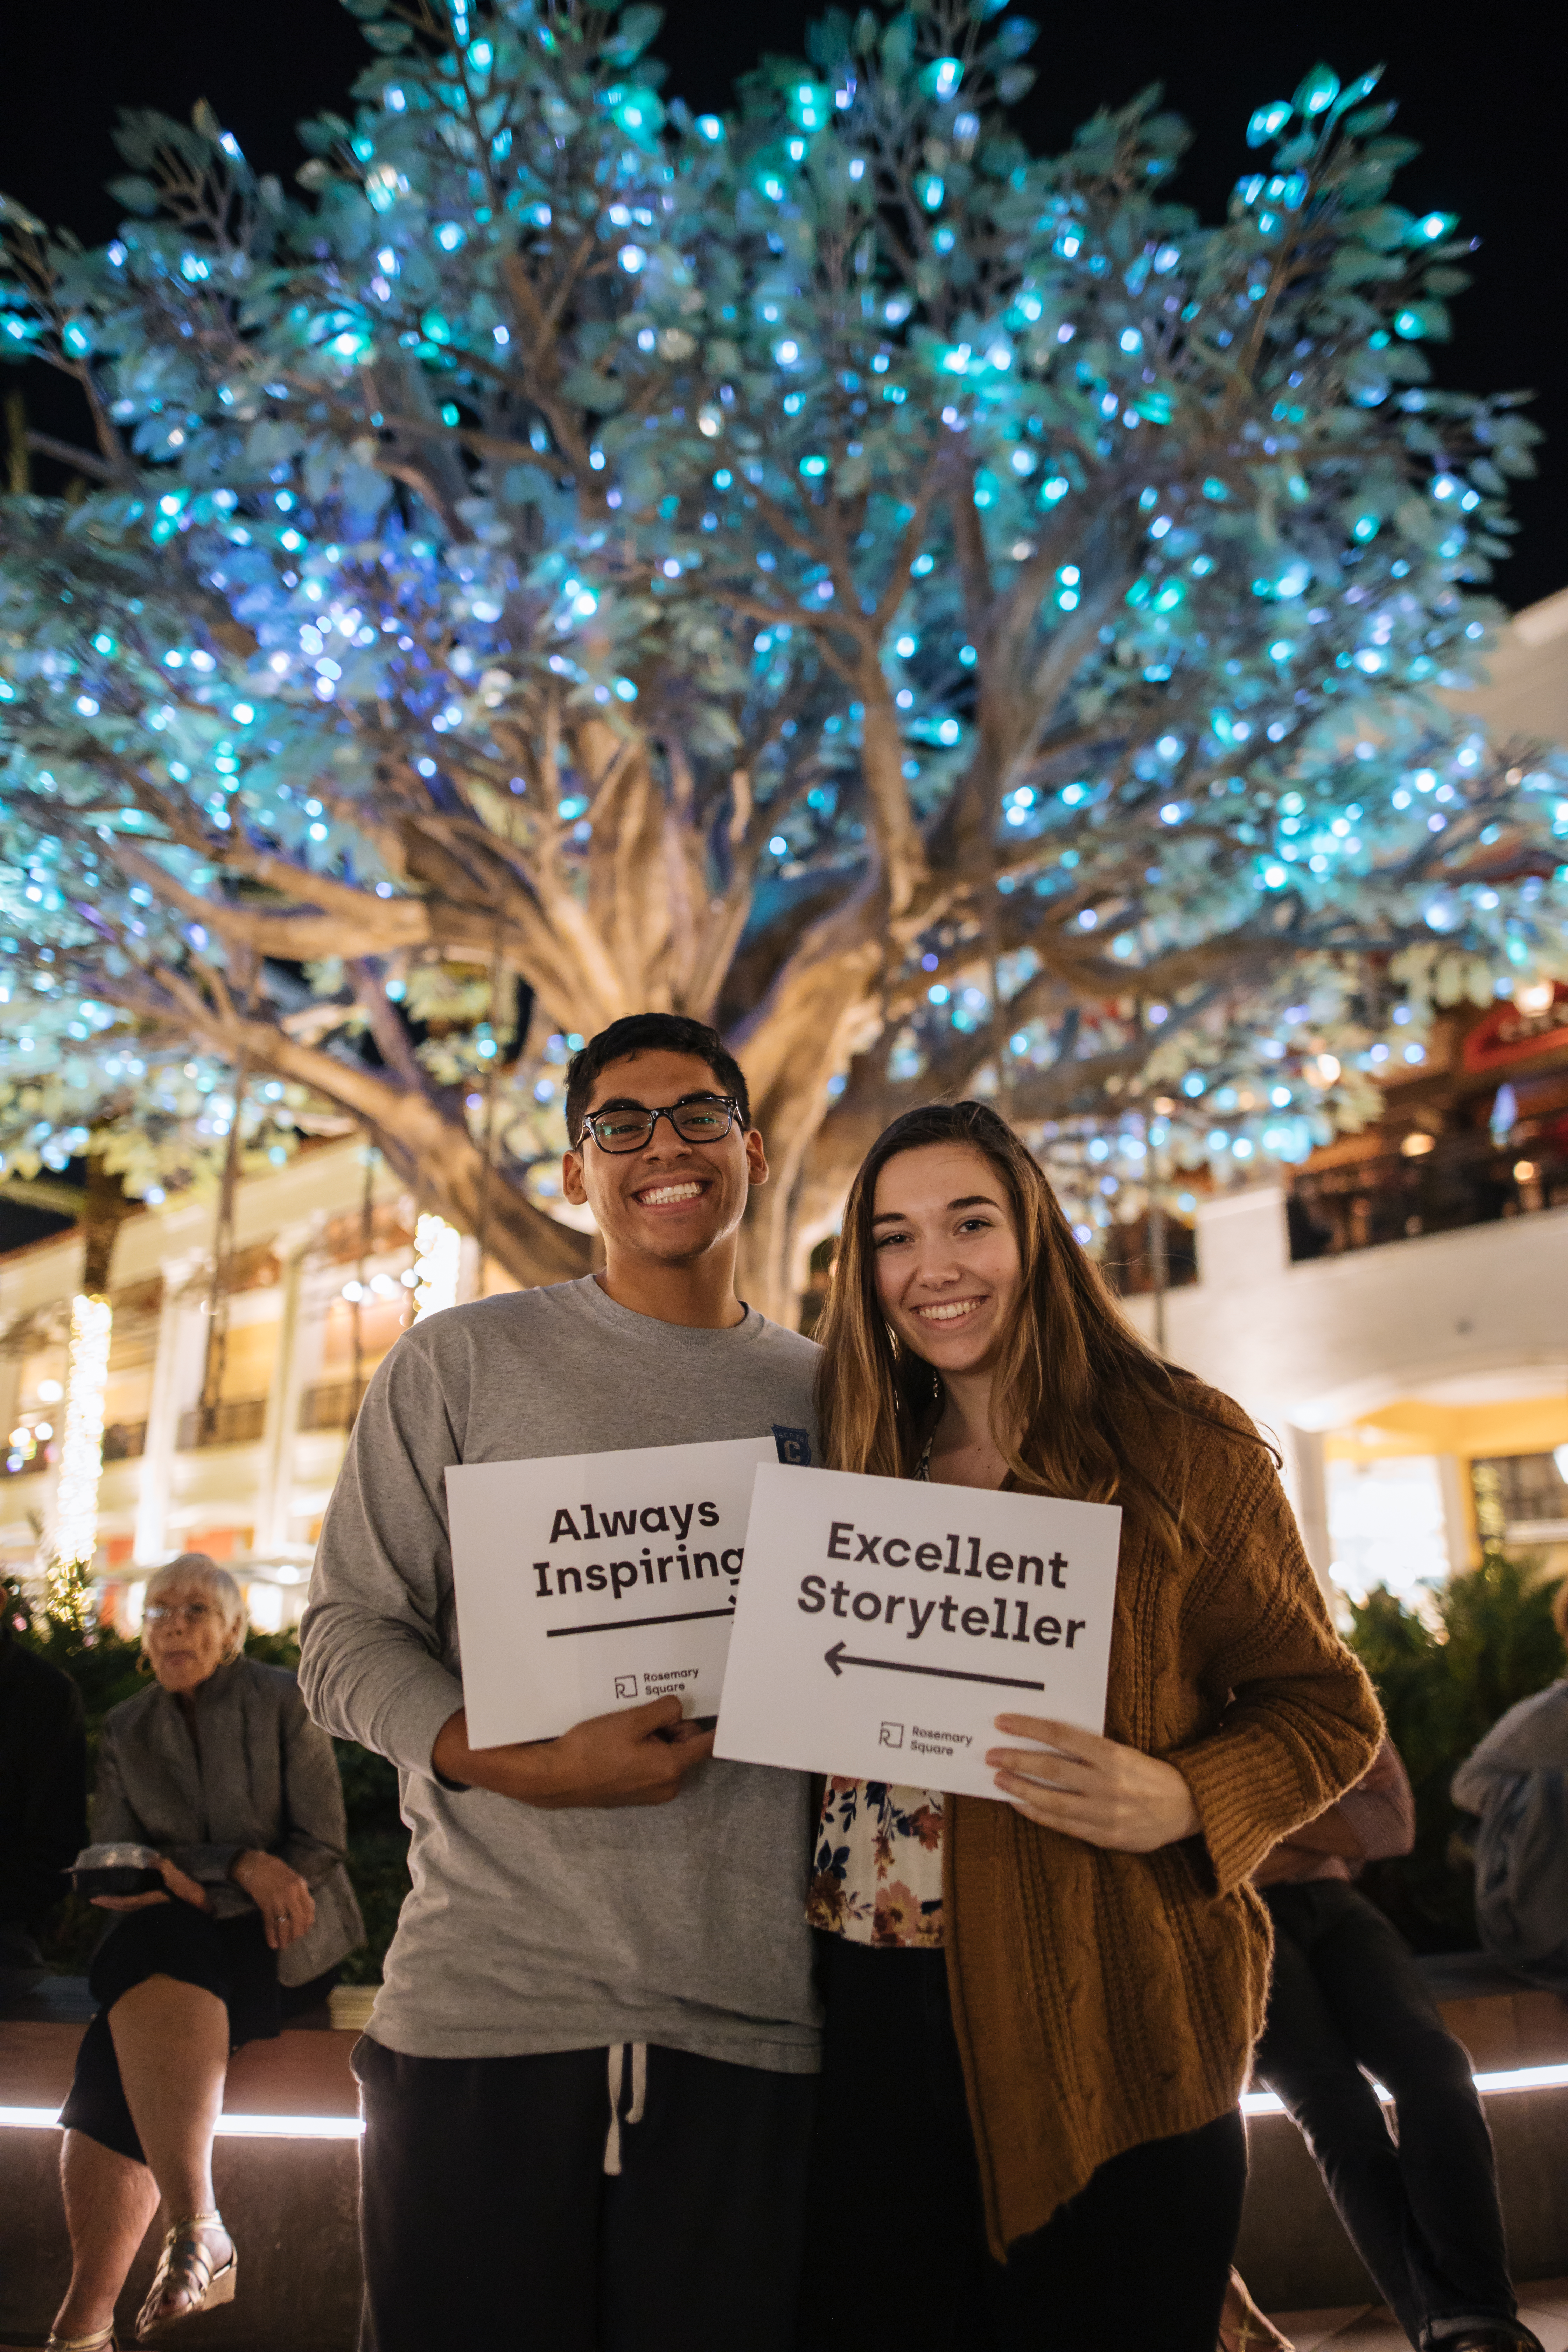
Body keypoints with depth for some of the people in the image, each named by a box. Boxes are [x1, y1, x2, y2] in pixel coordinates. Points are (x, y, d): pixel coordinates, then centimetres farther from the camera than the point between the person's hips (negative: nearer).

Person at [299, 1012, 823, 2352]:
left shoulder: (823, 1392, 9)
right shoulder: (464, 1359, 3)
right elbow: (349, 1635, 0)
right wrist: (519, 1765, -16)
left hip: (753, 2025, 2)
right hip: (486, 1997, -1)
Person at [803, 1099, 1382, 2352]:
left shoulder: (1180, 1444, -5)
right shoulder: (873, 1465, 10)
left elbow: (1324, 1707, -4)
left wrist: (1178, 1800, -21)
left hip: (1107, 2037, -4)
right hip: (876, 2021, 4)